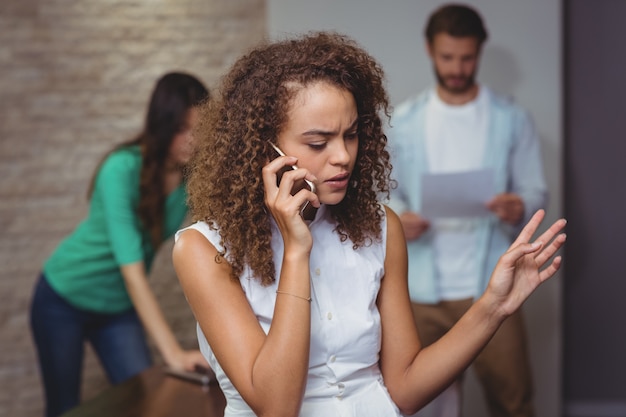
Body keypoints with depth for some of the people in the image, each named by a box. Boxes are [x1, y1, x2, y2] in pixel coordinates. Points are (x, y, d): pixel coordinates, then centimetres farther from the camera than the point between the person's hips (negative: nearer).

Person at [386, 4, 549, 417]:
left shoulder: (512, 119, 2)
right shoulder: (405, 120, 6)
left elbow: (536, 190, 2)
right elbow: (388, 190, 9)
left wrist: (520, 209, -21)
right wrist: (398, 217, -14)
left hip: (489, 286, -1)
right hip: (424, 288, 2)